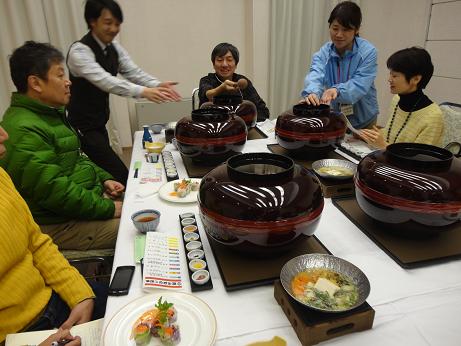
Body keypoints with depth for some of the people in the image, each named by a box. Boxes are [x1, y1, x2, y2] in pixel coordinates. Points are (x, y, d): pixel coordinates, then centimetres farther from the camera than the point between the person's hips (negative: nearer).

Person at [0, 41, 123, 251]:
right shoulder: (24, 131, -23)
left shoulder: (49, 113, 11)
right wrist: (108, 209, -19)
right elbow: (55, 191, -27)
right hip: (59, 225, -10)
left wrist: (104, 179, 7)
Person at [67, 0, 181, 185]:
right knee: (121, 177, -11)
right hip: (83, 127, -8)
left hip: (99, 123, 8)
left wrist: (158, 85, -28)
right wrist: (143, 91, -48)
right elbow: (104, 80, -36)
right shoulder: (79, 51, -22)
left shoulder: (115, 48, 3)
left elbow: (133, 72, -8)